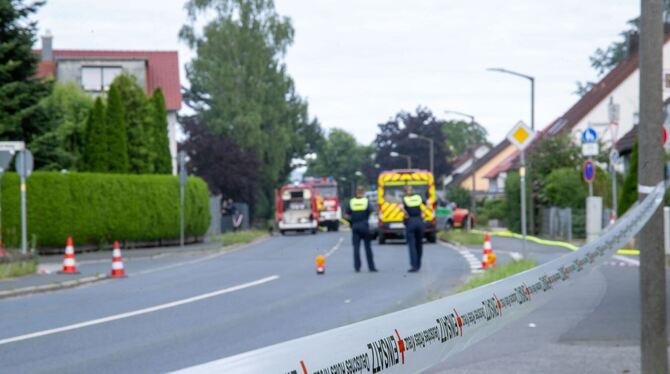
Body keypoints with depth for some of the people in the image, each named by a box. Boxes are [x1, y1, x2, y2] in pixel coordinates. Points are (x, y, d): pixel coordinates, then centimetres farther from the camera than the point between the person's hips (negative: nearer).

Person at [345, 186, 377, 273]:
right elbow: (371, 212, -13)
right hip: (364, 226, -1)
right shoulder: (366, 201, -5)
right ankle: (371, 267, 7)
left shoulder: (351, 202, 1)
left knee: (356, 247, 4)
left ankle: (357, 267, 0)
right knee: (368, 247, 5)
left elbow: (347, 215, 0)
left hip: (355, 226, 1)